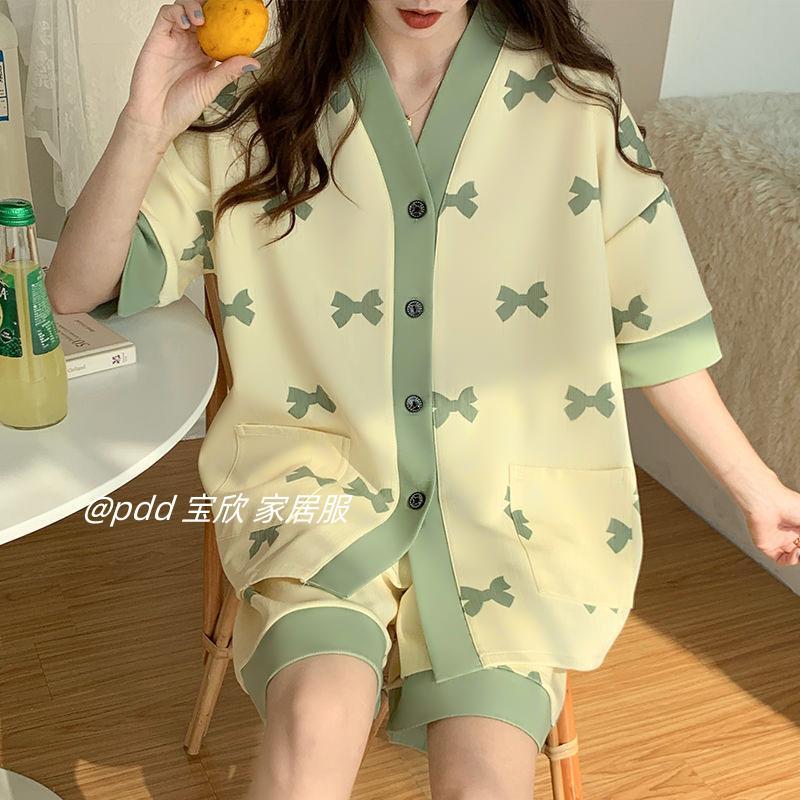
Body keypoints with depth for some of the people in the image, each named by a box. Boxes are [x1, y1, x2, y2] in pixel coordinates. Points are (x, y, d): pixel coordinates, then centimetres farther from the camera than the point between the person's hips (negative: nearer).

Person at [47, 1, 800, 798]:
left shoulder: (575, 100, -1)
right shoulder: (263, 104, -2)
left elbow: (654, 324, 7)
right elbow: (78, 287, -4)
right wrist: (146, 126, -20)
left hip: (510, 493, 1)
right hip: (320, 471, 0)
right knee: (320, 717, -29)